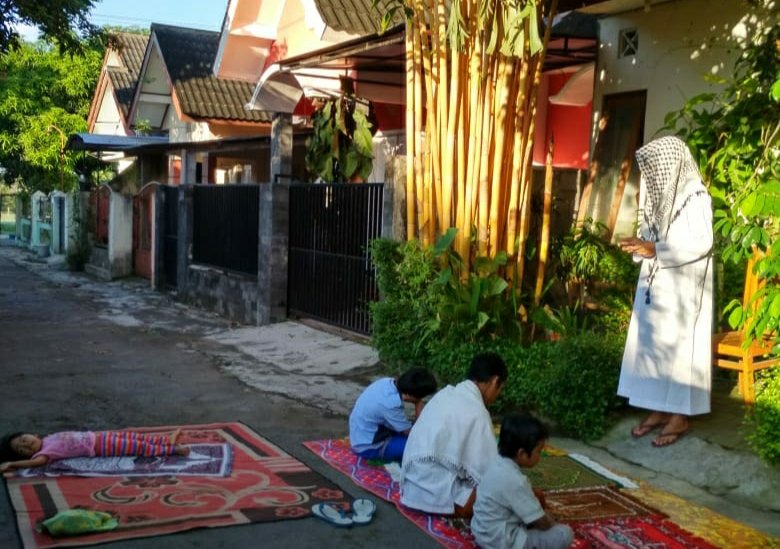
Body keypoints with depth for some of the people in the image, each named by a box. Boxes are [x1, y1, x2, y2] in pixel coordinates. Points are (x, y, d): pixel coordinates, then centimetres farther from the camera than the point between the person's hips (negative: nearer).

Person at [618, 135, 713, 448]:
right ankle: (658, 409, 22)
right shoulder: (661, 196, 9)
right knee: (651, 345, 11)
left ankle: (679, 416, 10)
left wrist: (654, 250, -26)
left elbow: (701, 243, -22)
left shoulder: (695, 198, -15)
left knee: (679, 346, 0)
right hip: (655, 286, 8)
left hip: (682, 290, -8)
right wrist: (641, 245, -6)